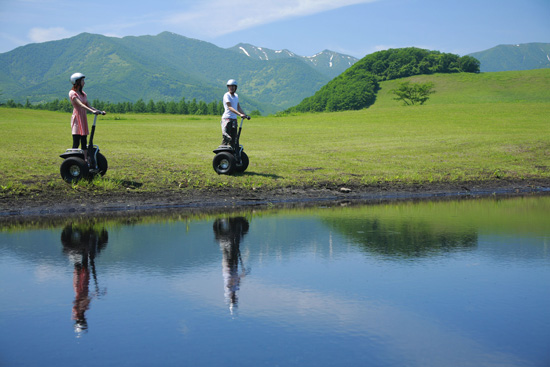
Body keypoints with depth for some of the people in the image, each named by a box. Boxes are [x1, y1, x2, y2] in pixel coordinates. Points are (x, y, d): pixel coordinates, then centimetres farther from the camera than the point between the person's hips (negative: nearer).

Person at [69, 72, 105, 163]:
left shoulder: (83, 94, 16)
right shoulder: (72, 93, -8)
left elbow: (88, 106, 14)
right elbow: (81, 105, -21)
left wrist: (99, 111, 2)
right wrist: (92, 111, -32)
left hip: (83, 119, 8)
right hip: (77, 119, -8)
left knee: (84, 143, 8)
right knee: (76, 143, -10)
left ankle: (86, 160, 10)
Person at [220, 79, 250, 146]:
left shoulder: (236, 95, 15)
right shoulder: (227, 95, -9)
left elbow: (238, 107, 20)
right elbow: (230, 107, -21)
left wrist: (245, 115, 8)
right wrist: (240, 114, -31)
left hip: (234, 119, 7)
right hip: (227, 119, -7)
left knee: (233, 138, 7)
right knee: (226, 138, -11)